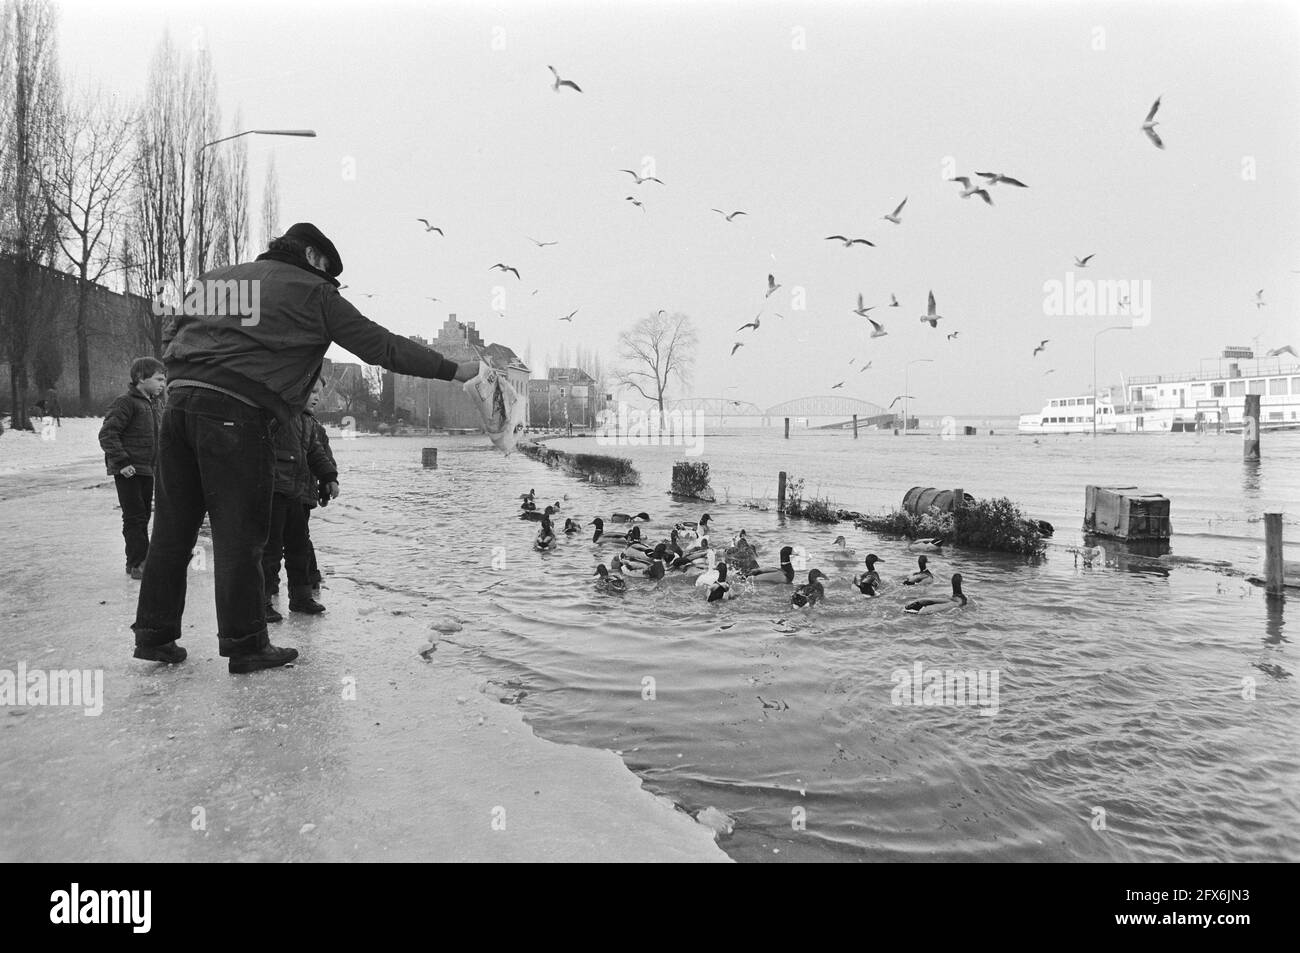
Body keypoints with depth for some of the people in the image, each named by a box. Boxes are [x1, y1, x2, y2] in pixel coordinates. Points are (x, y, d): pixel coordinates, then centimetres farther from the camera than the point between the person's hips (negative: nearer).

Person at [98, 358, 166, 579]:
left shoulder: (157, 404, 12)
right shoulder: (126, 403, -13)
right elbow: (107, 434, -17)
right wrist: (121, 462, -22)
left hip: (148, 470, 8)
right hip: (129, 472, -8)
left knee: (144, 516, 14)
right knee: (135, 517, -5)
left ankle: (137, 561, 24)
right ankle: (137, 564, 0)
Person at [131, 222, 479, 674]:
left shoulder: (215, 278, 24)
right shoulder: (313, 292, 6)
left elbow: (171, 332, 24)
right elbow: (380, 345, 4)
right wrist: (453, 370, 8)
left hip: (179, 399, 7)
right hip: (236, 412, -7)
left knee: (173, 526, 13)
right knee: (239, 532, 0)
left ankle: (154, 635, 21)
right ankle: (245, 645, 6)